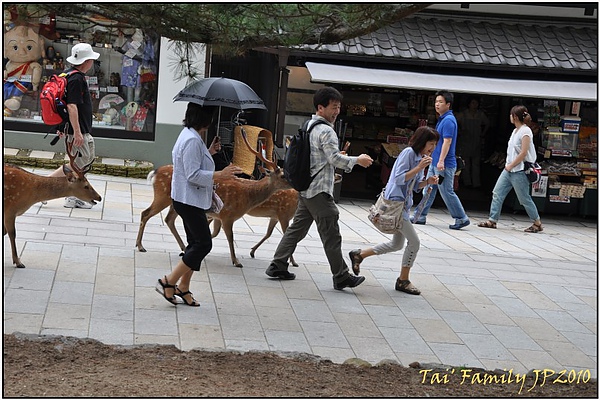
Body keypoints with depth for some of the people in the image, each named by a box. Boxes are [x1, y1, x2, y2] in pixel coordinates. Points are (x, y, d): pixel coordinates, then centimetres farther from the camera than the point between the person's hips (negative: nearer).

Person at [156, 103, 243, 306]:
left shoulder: (192, 136, 13)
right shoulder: (192, 141, -21)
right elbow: (193, 175, -24)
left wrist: (209, 152, 17)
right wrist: (220, 174, -24)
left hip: (191, 200, 11)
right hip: (189, 200, -11)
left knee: (196, 243, 14)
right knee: (203, 243, -7)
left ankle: (183, 286, 19)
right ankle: (169, 282, -3)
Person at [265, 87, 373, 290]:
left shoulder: (309, 126, 15)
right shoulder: (326, 131, -16)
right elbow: (335, 159, -21)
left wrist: (336, 156, 19)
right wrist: (357, 160, -9)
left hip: (305, 189, 10)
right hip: (319, 191, -10)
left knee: (297, 228, 15)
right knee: (331, 235, -4)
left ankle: (277, 266, 17)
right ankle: (341, 277, 1)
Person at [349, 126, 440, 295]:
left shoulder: (420, 157, 13)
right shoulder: (409, 153, -15)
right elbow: (399, 178, -21)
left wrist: (427, 181, -3)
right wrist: (419, 168, -26)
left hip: (403, 204, 10)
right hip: (395, 202, -10)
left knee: (397, 244, 19)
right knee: (414, 242, -8)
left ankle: (359, 255, 29)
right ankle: (403, 281, 4)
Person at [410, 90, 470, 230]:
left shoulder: (448, 120, -16)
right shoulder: (442, 119, 14)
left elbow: (447, 141, -22)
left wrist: (441, 161, -27)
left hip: (445, 165, -10)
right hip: (435, 162, 10)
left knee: (447, 192, -4)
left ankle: (462, 219, 3)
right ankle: (420, 216, 17)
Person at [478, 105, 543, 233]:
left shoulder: (525, 131, -14)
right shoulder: (515, 131, 14)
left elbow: (523, 153, -18)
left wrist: (511, 165, -14)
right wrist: (508, 165, 9)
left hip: (519, 171, -9)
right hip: (509, 169, 9)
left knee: (524, 198, -1)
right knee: (497, 193, 3)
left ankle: (537, 223, 12)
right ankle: (492, 220, 6)